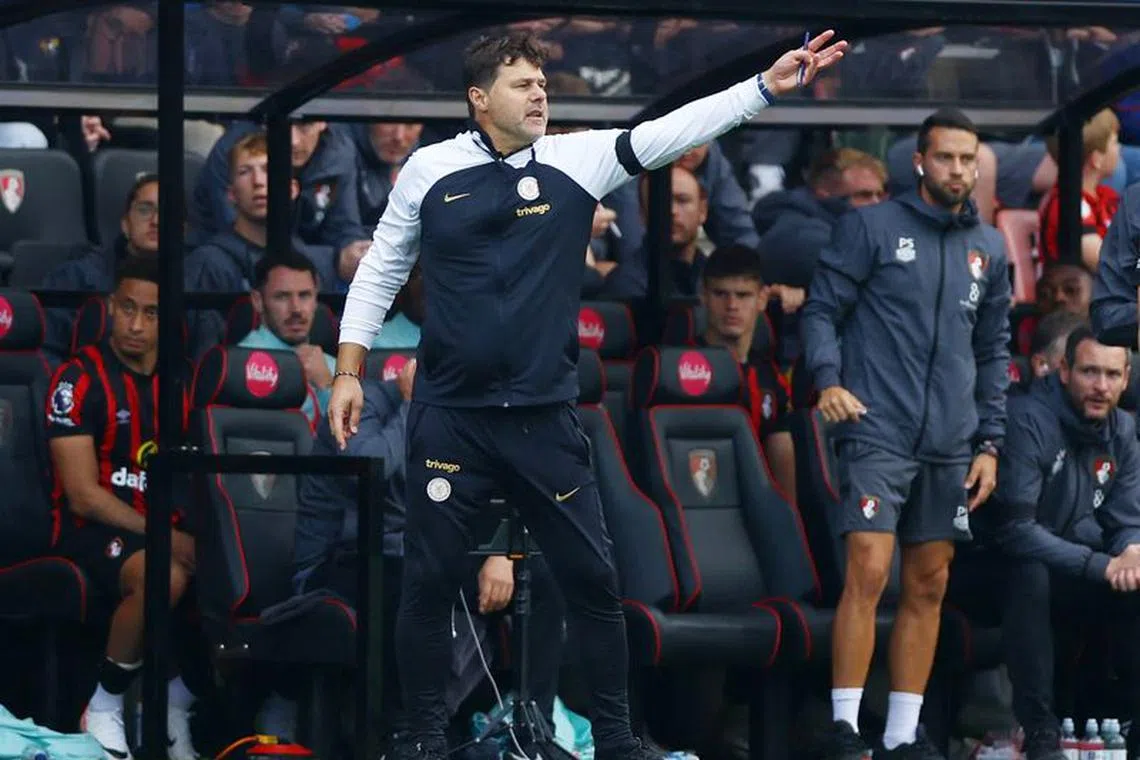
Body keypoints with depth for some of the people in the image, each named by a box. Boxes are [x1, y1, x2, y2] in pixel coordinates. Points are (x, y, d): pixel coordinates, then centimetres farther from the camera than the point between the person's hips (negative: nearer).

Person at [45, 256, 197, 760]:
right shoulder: (81, 379, -5)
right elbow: (83, 495, -11)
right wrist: (164, 538, -19)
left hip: (163, 527, 5)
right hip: (91, 530, -5)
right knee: (164, 576, -36)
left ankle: (176, 701, -2)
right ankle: (103, 709, -16)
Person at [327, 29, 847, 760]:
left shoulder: (577, 159, 0)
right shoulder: (430, 169, -1)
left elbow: (672, 131, -9)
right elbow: (382, 269, 8)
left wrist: (768, 87, -20)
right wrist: (349, 372, 5)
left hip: (546, 418, 1)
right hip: (450, 418, -1)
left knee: (592, 578, 4)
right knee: (431, 582, 2)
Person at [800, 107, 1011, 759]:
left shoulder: (988, 249, 13)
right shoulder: (871, 228, -1)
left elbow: (994, 351, 18)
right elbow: (822, 307, -2)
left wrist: (989, 442, 12)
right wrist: (828, 378, -19)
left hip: (950, 448, 5)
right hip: (879, 433, -5)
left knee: (929, 589, 6)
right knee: (868, 572, -15)